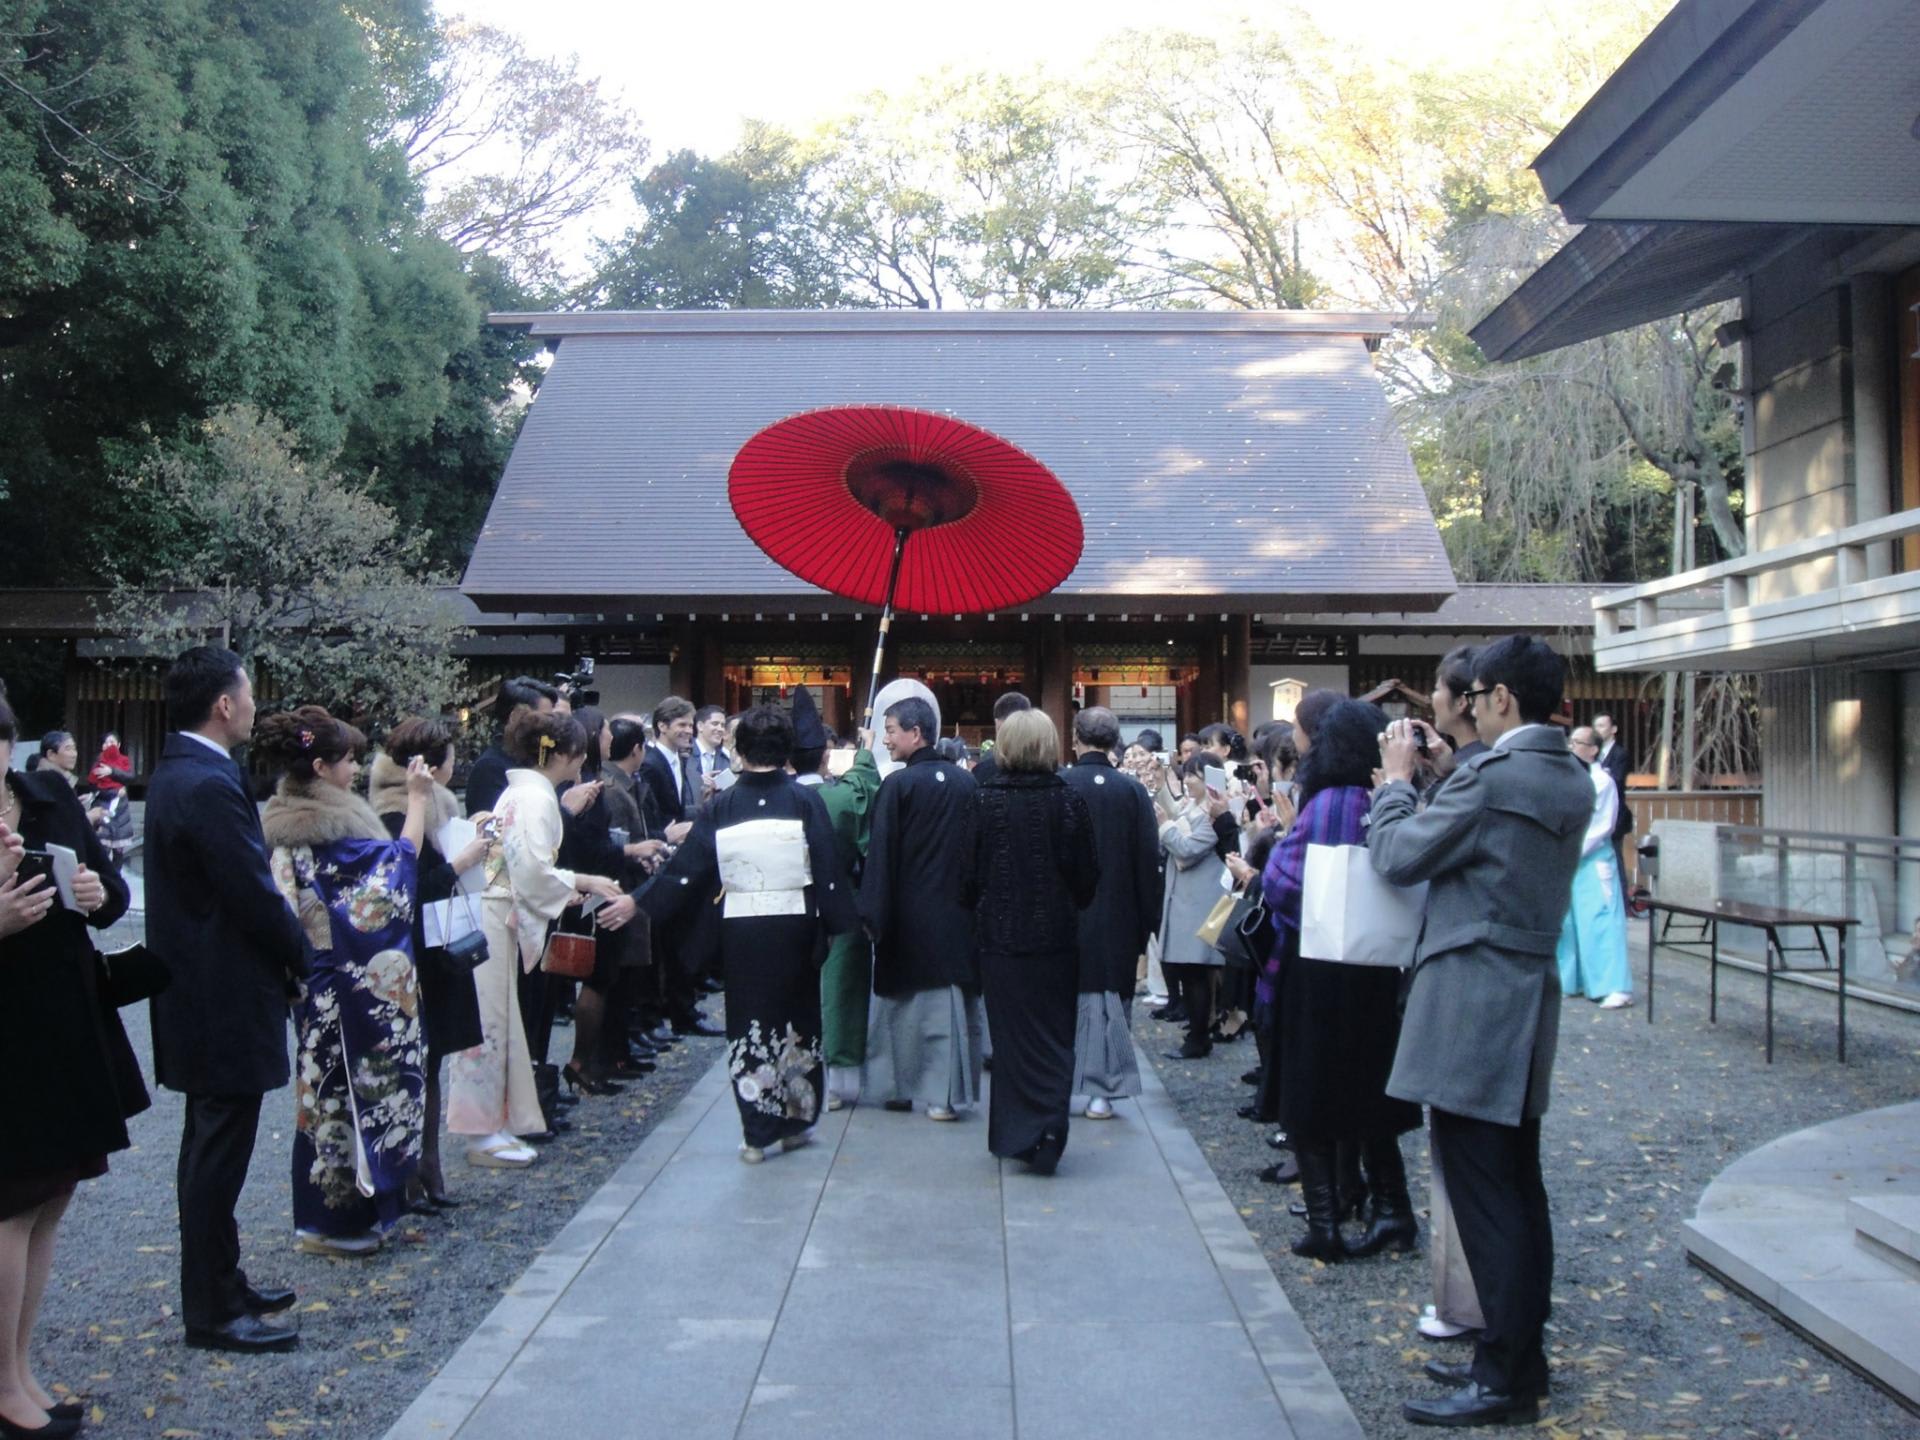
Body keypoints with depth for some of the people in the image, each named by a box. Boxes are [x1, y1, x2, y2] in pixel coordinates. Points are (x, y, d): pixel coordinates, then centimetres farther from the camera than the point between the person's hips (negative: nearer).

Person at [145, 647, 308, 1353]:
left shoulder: (176, 773, 10)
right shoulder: (210, 786, -22)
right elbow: (255, 895, -21)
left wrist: (288, 953, 9)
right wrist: (302, 958, -5)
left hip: (195, 992, 11)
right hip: (224, 997, -11)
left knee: (212, 1149, 19)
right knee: (217, 1154, -1)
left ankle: (220, 1284, 32)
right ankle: (212, 1313, 10)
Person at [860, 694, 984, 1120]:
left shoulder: (898, 785, -12)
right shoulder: (965, 781, 2)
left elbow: (880, 854, -12)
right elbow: (977, 846, 7)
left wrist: (872, 914, -9)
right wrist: (969, 898, 14)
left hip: (908, 917, -4)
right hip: (956, 913, 4)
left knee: (899, 998, 10)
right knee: (951, 999, 7)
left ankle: (897, 1087, 18)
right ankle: (947, 1093, 10)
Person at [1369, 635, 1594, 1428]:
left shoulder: (1492, 776, -18)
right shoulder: (1572, 781, 11)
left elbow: (1398, 857, -10)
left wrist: (1397, 781, 4)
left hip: (1474, 1007, -10)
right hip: (1529, 998, 10)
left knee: (1484, 1195, -3)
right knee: (1518, 1189, 15)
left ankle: (1504, 1379, 4)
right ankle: (1520, 1354, 26)